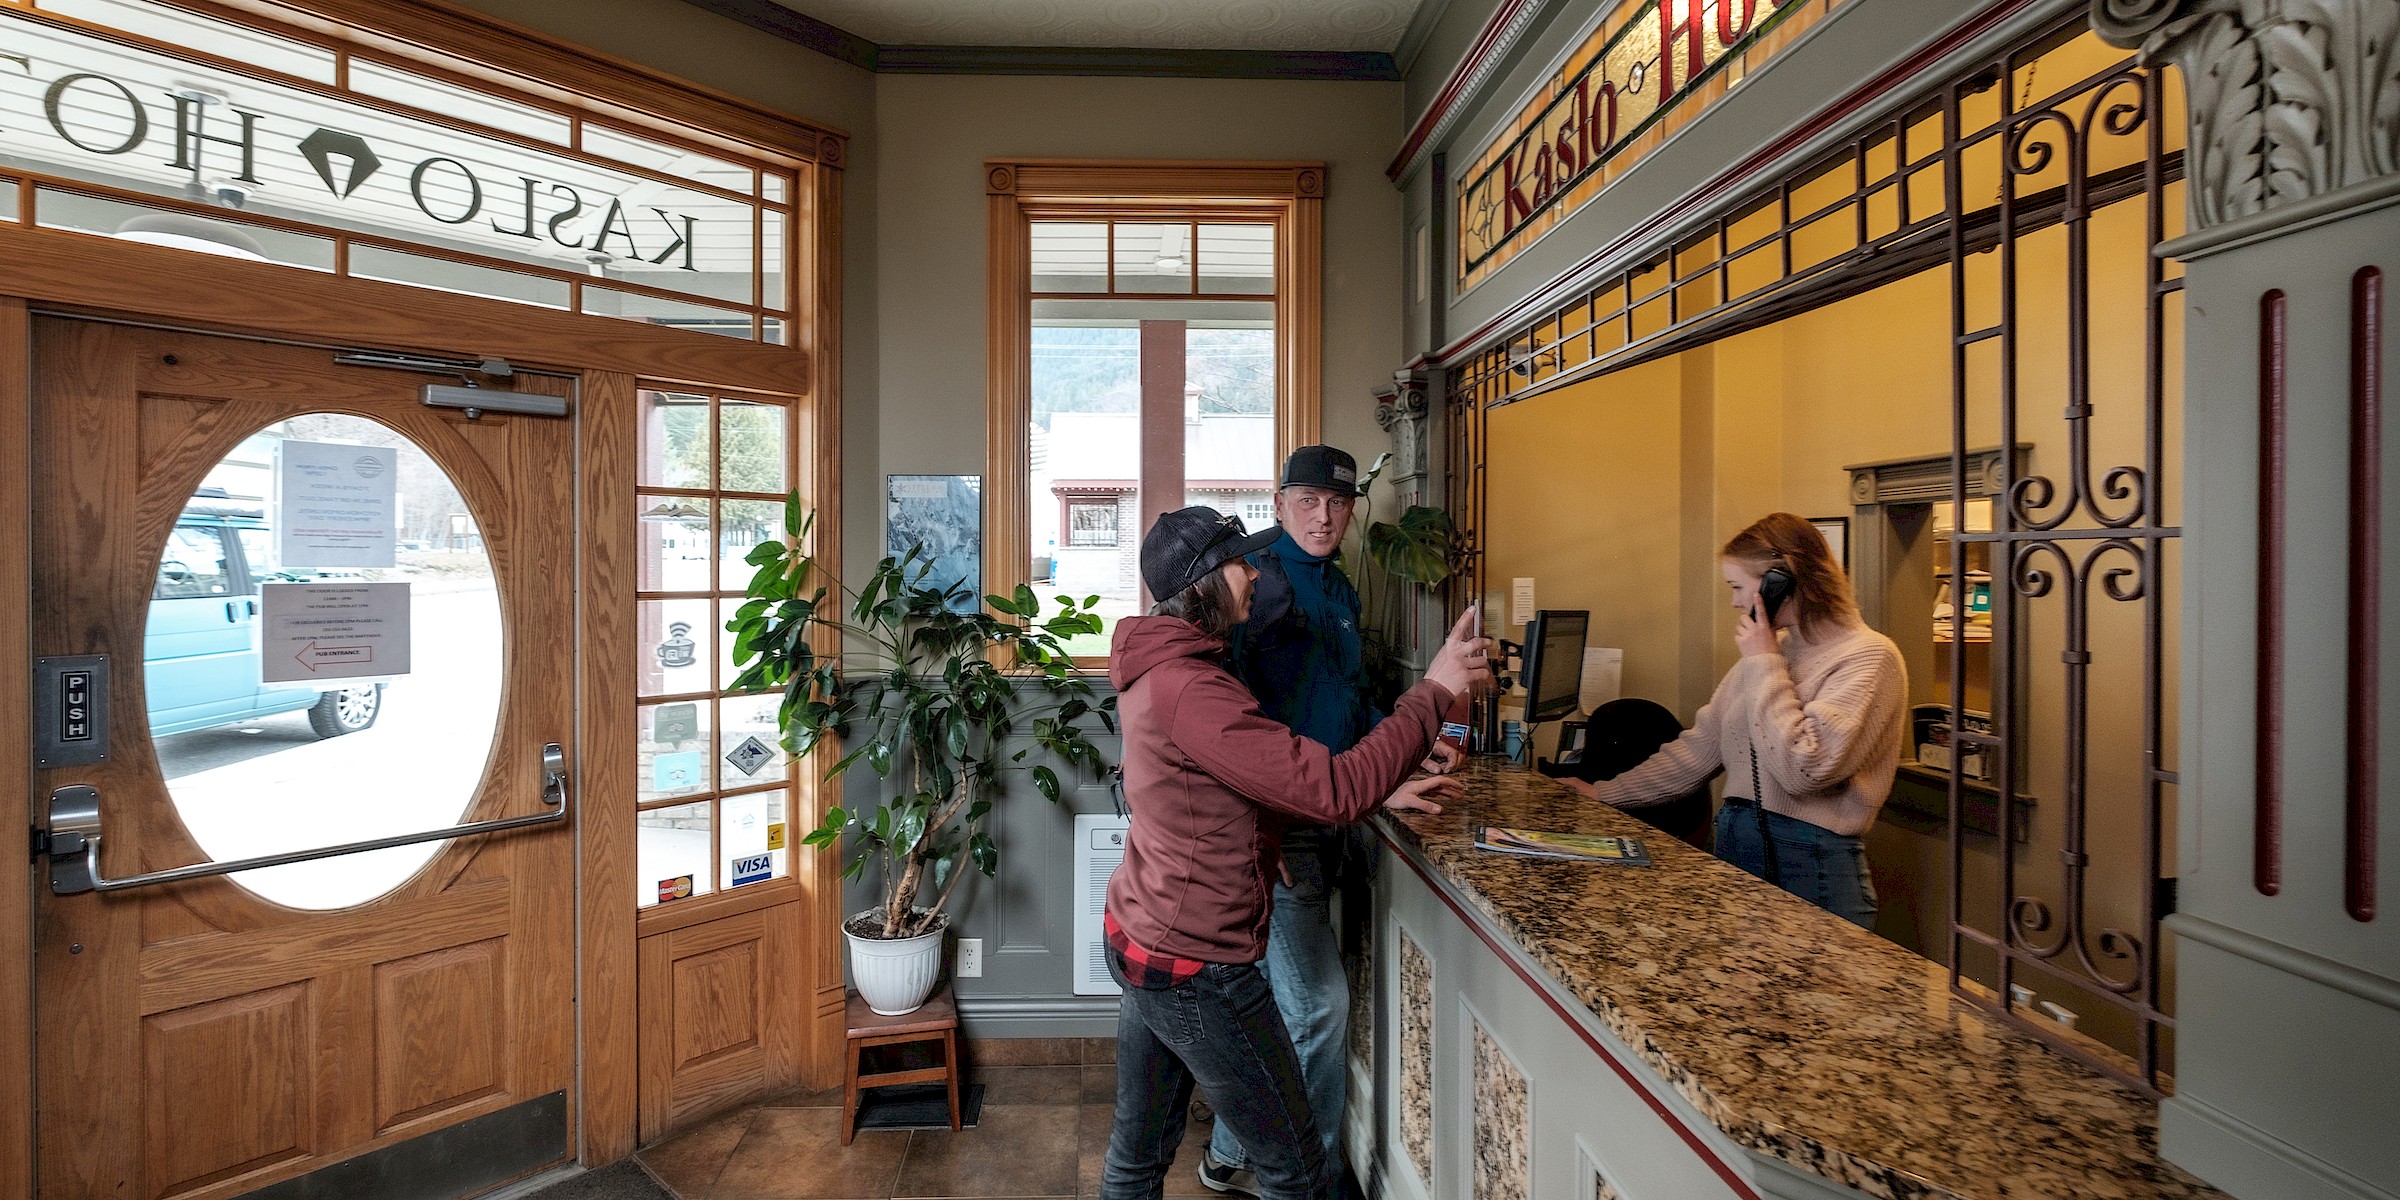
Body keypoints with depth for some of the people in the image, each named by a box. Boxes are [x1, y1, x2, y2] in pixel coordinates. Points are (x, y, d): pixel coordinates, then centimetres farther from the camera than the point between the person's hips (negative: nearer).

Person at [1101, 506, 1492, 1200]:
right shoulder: (1190, 690, -26)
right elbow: (1333, 790, -28)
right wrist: (1436, 690, -19)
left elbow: (1255, 788, 11)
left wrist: (1383, 792, 5)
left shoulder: (1154, 670, 6)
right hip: (1195, 969, -10)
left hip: (1137, 937, 10)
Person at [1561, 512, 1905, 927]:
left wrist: (1766, 665, -16)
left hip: (1813, 865, -6)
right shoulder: (1769, 650, 10)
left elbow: (1802, 768, -24)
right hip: (1734, 843, 6)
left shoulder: (1868, 657, -11)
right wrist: (1605, 794, 10)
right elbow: (1701, 748, 12)